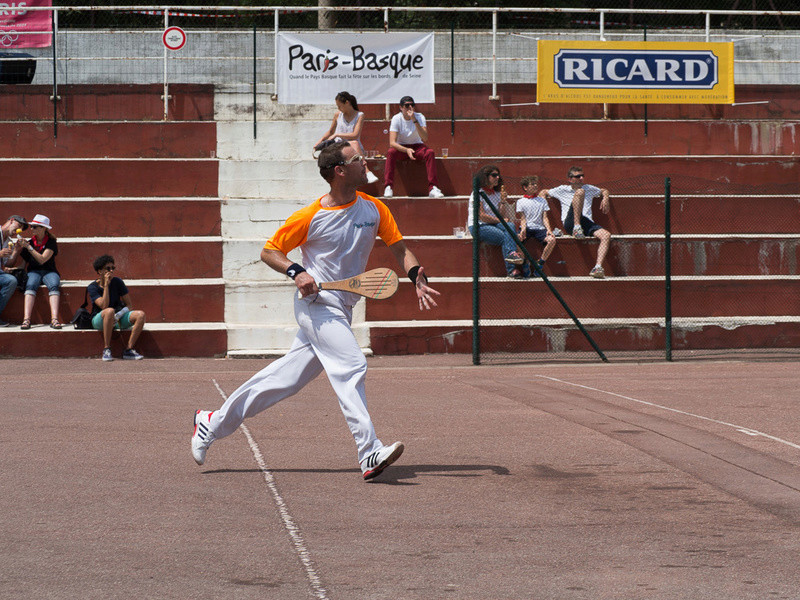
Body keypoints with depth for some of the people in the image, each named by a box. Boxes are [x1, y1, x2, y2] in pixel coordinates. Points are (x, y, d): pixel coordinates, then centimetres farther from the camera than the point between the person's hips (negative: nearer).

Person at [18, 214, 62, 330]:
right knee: (30, 285, -33)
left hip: (49, 272, -1)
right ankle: (26, 319, -48)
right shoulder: (29, 241, 9)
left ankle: (54, 319, -49)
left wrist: (28, 247, -16)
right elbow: (23, 262, 10)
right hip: (33, 271, 1)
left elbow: (42, 260, -13)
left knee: (54, 285, -35)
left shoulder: (51, 242, -1)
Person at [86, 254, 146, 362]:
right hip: (99, 319, -4)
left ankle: (128, 350, -20)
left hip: (118, 319, 4)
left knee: (141, 314, -21)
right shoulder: (93, 287, -9)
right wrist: (106, 285, -23)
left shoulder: (117, 282, 2)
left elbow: (129, 304, 3)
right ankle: (106, 350, -32)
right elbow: (104, 306, -23)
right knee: (110, 311, -40)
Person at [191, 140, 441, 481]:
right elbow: (269, 251, -1)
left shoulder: (374, 208, 4)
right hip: (316, 303, -6)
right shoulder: (311, 217, -10)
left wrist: (416, 276, -13)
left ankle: (213, 422, 21)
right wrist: (296, 272, -19)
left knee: (288, 377, 9)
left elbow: (399, 248, 7)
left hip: (341, 310, 6)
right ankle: (369, 454, -26)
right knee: (352, 366, -22)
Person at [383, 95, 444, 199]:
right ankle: (388, 187, -32)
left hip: (417, 147, 1)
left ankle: (433, 188, -31)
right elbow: (392, 142, -22)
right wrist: (407, 150, -39)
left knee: (430, 153, -30)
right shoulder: (396, 119, -14)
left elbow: (425, 138, -27)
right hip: (401, 148, -1)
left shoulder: (420, 117, -12)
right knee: (391, 152, -33)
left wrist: (414, 120, -34)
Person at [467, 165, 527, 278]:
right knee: (504, 236, -26)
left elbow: (501, 215, 10)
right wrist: (501, 221, -9)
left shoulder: (497, 194, 14)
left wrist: (503, 202, -5)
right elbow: (481, 216, -14)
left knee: (511, 225, -25)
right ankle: (511, 269, -28)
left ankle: (511, 253, -41)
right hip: (478, 226, -6)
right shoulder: (478, 193, -7)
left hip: (493, 225, 6)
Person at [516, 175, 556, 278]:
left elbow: (545, 217, 11)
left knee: (552, 239, -29)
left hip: (539, 228, 2)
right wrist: (523, 230, -16)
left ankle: (540, 264, -16)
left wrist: (549, 230, -6)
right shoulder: (521, 201, 12)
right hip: (527, 228, -2)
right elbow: (522, 218, 4)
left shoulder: (542, 200, 19)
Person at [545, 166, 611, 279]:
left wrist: (605, 198, 19)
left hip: (587, 223, 4)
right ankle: (577, 227, -35)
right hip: (570, 222, -4)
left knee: (606, 235, -28)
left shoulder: (589, 189, 26)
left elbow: (604, 191, 41)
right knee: (580, 192, -25)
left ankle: (598, 267, -37)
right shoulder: (563, 190, 18)